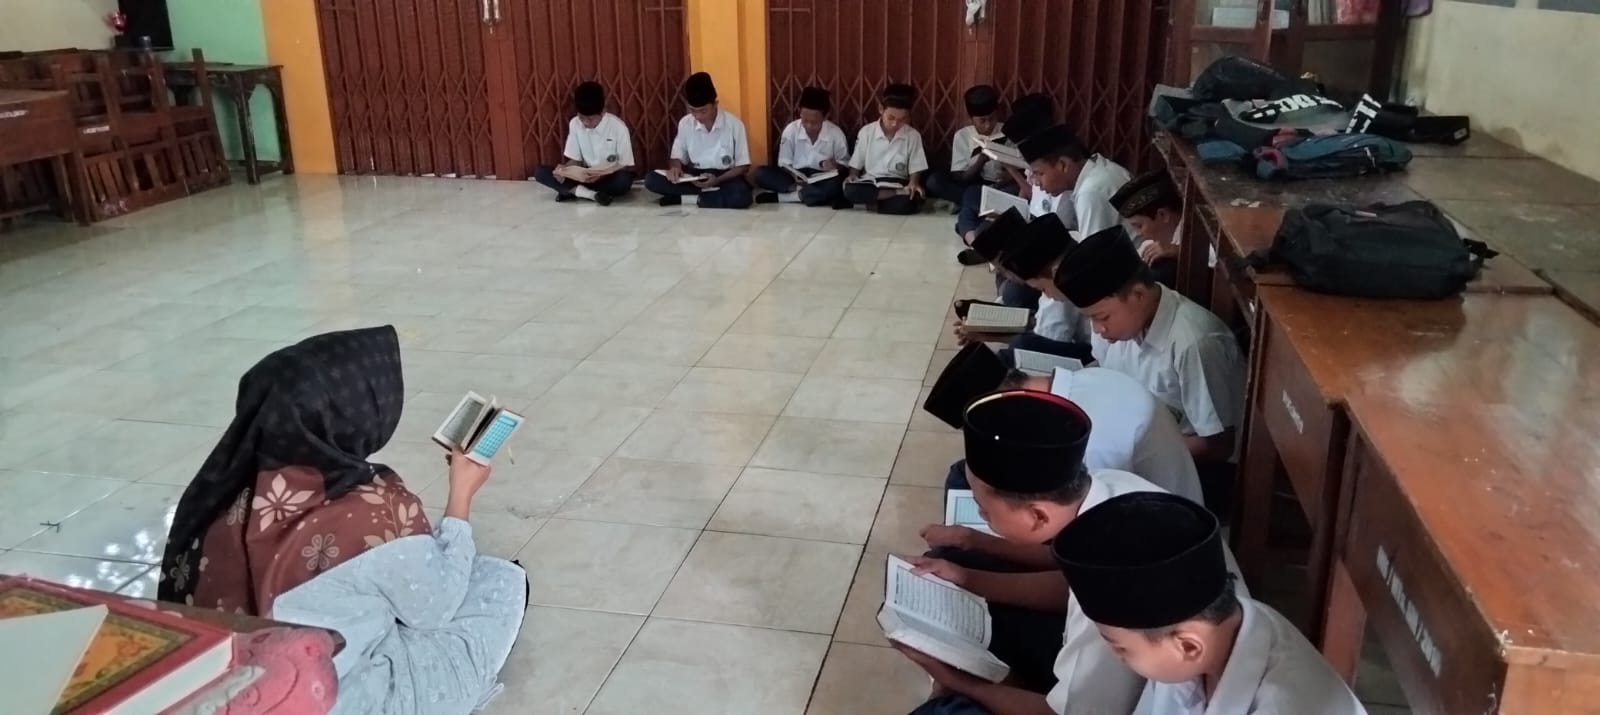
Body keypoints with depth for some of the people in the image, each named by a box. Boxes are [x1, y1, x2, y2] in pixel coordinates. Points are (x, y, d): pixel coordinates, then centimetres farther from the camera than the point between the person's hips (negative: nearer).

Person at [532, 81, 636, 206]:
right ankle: (590, 194, -28)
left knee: (624, 180, -40)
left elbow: (626, 167, -13)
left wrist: (602, 175, -29)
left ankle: (573, 191, -21)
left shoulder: (618, 127, -16)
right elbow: (575, 159, 2)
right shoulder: (574, 124, -5)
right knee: (540, 172, -13)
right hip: (585, 176, 3)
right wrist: (564, 169, -20)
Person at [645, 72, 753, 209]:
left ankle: (690, 198, -19)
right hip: (694, 177, 3)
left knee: (740, 195, -39)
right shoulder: (685, 123, -2)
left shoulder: (734, 124, -12)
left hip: (725, 177, -3)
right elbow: (678, 156, 9)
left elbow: (743, 166, -7)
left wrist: (717, 180, -23)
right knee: (651, 179, -19)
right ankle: (711, 193, -18)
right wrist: (675, 168, -17)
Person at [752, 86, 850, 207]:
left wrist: (836, 166, -22)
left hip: (822, 180, -1)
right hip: (796, 177, 1)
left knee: (837, 184, -39)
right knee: (759, 173, -23)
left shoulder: (836, 133, -8)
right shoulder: (791, 130, -6)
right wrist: (794, 175, -22)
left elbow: (845, 165, 2)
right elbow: (784, 163, -1)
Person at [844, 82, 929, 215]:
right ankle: (897, 194, -26)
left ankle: (872, 203, -18)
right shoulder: (866, 132, -1)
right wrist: (853, 177, -12)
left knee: (912, 201, -36)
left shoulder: (913, 136, -2)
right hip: (870, 182, 1)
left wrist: (913, 183, -19)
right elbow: (856, 164, 8)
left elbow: (915, 168, 1)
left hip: (898, 184, -1)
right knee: (850, 190, -34)